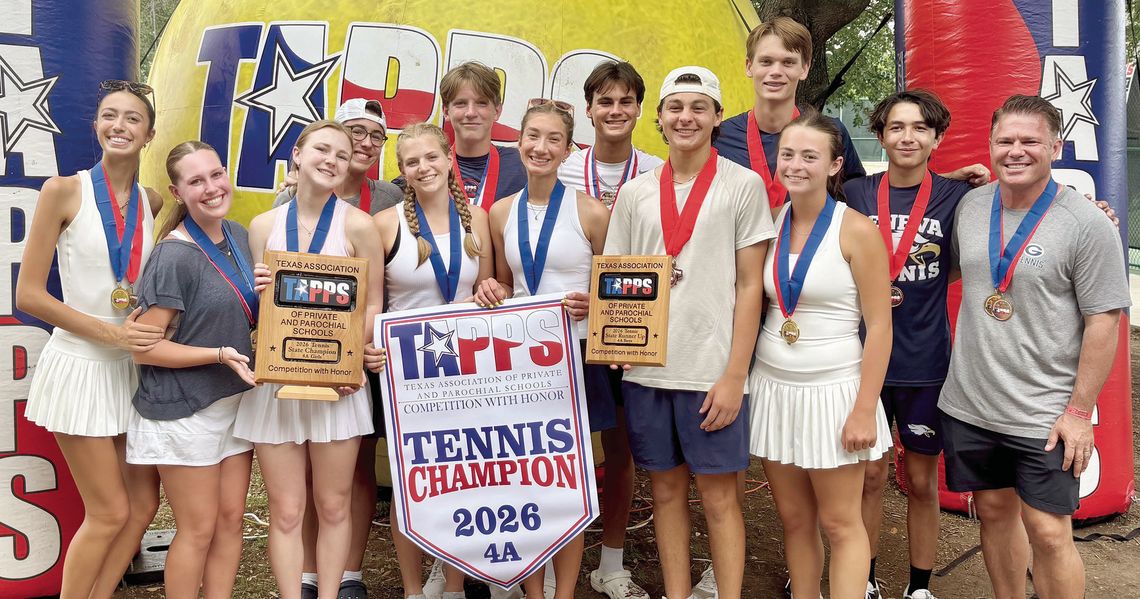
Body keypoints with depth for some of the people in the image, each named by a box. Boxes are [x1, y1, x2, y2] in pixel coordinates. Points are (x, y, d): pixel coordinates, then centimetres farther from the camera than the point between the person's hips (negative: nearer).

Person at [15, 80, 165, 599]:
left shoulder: (154, 203, 4)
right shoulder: (64, 191, -9)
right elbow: (28, 294, -11)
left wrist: (149, 321, -5)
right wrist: (110, 333, -16)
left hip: (133, 368, 5)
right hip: (79, 365, -5)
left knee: (142, 508, 10)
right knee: (110, 513, 1)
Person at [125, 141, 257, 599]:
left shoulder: (238, 236, 4)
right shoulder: (174, 256, -18)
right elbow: (143, 348, -16)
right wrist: (219, 355, -23)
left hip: (235, 401, 7)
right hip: (184, 411, -7)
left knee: (231, 519, 13)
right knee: (199, 529, 5)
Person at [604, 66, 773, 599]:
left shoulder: (743, 185, 0)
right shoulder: (635, 192, 10)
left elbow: (750, 286, -3)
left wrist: (734, 375, -10)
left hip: (711, 370, -3)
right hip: (646, 368, 4)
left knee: (718, 495, 3)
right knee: (666, 489, 12)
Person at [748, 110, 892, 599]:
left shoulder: (856, 230, -9)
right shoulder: (770, 224, 4)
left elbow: (879, 327, -10)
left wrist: (865, 409, -13)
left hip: (832, 390, -4)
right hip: (773, 388, 5)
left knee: (839, 523, 5)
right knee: (794, 519, 13)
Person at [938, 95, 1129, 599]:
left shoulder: (1087, 225, -11)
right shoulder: (970, 206, 3)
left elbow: (1103, 322, -10)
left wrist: (1080, 411, -11)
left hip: (1045, 415, -4)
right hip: (968, 404, 5)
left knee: (1048, 533, -1)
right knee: (994, 510, 16)